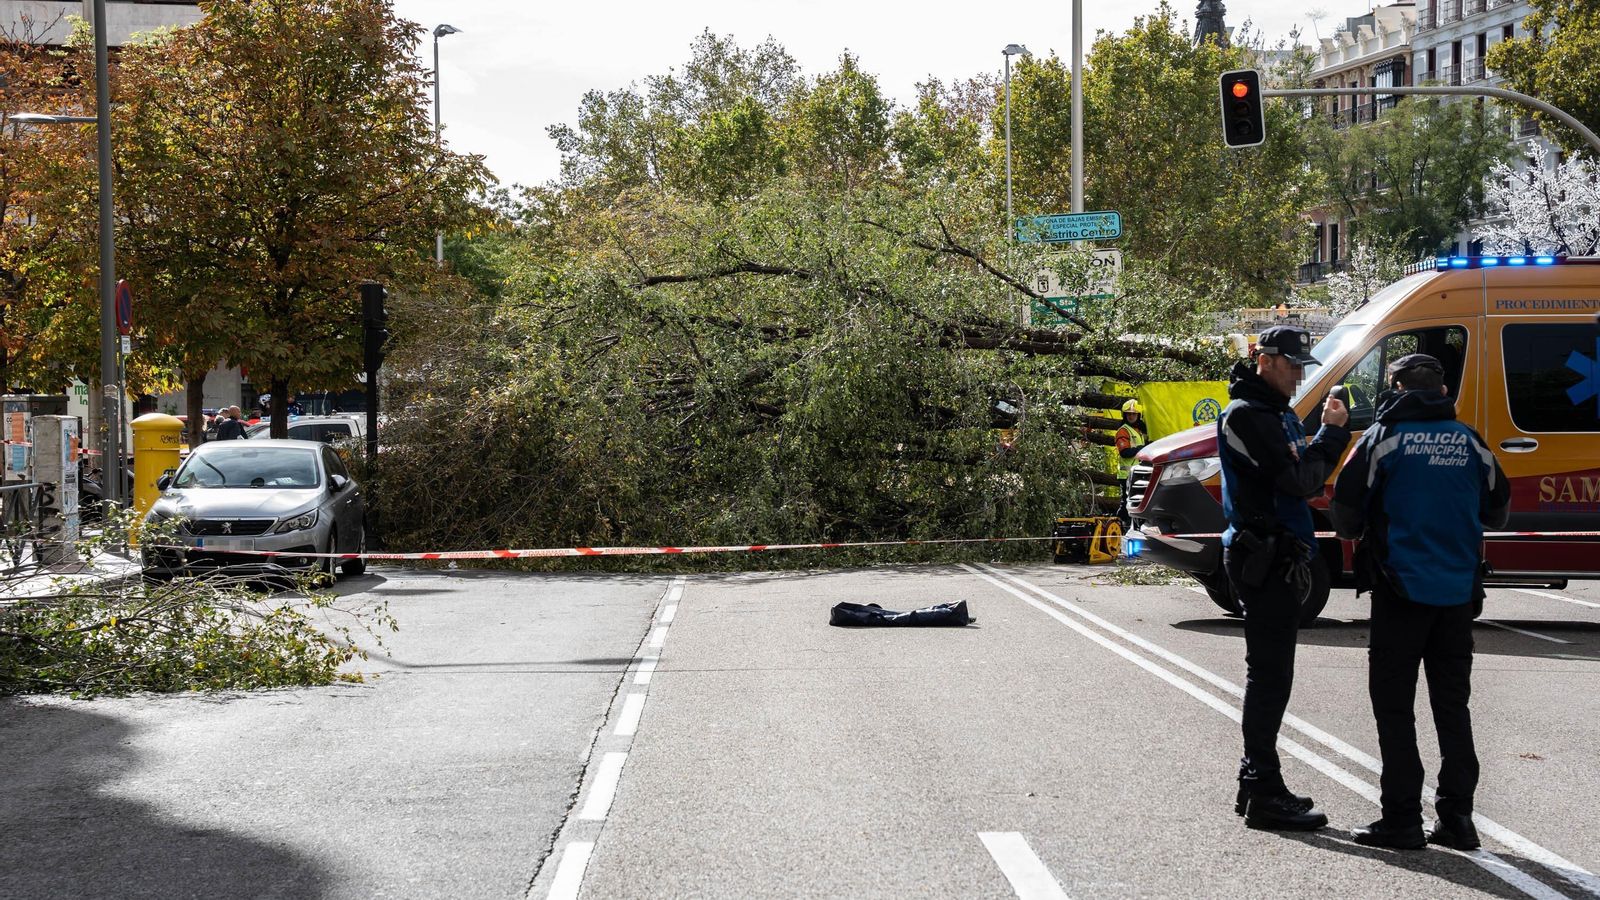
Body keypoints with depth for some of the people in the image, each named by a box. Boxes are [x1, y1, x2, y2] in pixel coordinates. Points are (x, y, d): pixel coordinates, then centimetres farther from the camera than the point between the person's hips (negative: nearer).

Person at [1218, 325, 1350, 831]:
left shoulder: (1279, 413, 19)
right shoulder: (1246, 415, -13)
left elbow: (1304, 477, 12)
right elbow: (1299, 481, -20)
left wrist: (1331, 433, -2)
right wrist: (1331, 433, -11)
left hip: (1280, 558, 10)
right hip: (1263, 559, -10)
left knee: (1269, 674, 14)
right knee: (1269, 675, -8)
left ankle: (1257, 782, 22)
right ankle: (1264, 795, -6)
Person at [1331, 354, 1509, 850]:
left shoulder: (1384, 437, -6)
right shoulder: (1469, 442, 6)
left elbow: (1345, 512, -6)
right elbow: (1498, 511, 15)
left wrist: (1356, 534, 16)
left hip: (1402, 590, -4)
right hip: (1459, 593, 4)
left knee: (1394, 704, 2)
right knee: (1452, 705, 12)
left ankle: (1402, 819, -1)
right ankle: (1456, 815, 12)